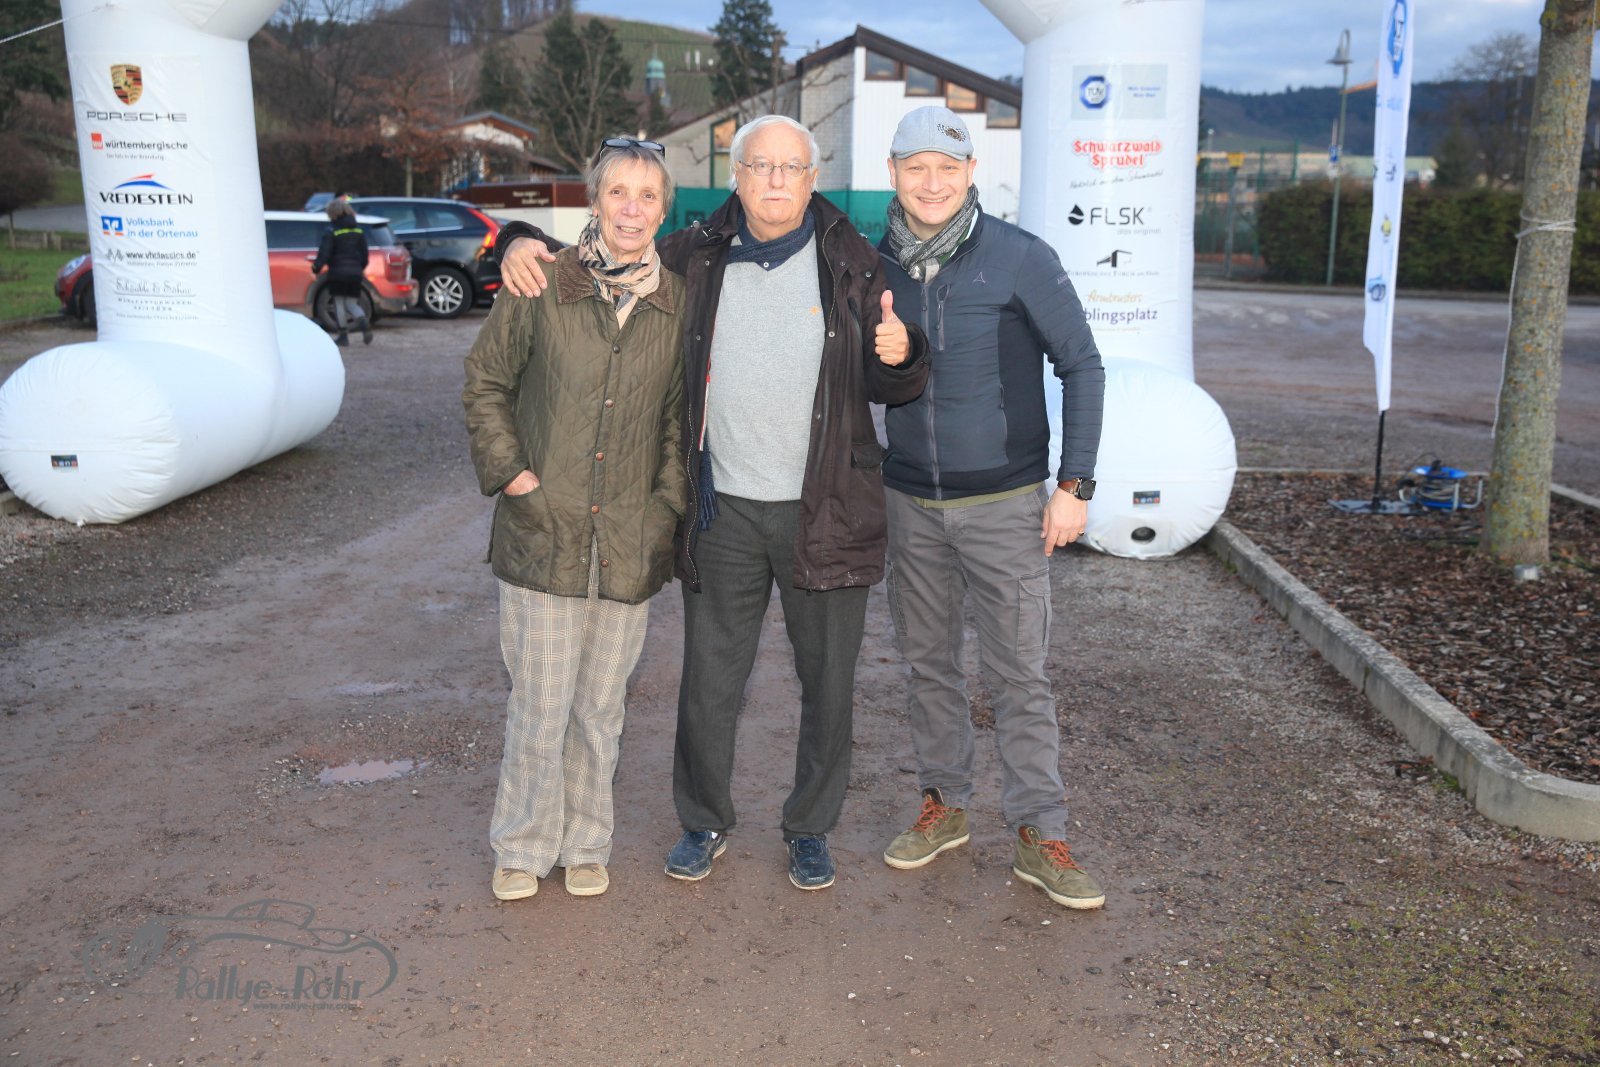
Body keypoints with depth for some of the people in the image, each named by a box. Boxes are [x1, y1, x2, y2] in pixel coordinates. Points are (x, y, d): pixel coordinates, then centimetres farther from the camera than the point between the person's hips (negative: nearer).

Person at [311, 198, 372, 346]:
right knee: (351, 302, 12)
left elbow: (324, 253, -13)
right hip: (355, 272, 5)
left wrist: (316, 267, -3)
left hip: (337, 272, -5)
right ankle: (364, 322, -16)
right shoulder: (358, 230, 9)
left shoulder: (331, 231, -9)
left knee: (339, 302, 5)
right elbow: (364, 252, 12)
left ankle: (343, 335, 6)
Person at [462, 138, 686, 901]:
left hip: (629, 544, 2)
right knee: (538, 704, 5)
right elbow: (484, 384, 6)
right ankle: (522, 846, 26)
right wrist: (507, 470, -3)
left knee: (600, 707, 12)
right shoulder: (542, 287, -3)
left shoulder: (679, 303, 2)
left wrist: (668, 502, 3)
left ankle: (585, 844, 32)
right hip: (541, 533, -2)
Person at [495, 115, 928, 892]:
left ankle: (810, 829, 31)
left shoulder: (850, 264, 0)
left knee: (827, 684, 10)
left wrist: (900, 356, -20)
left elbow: (890, 388, 3)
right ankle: (705, 823, 32)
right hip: (724, 510, 1)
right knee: (709, 681, 10)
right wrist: (524, 242, -2)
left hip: (826, 511, 0)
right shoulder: (696, 259, 3)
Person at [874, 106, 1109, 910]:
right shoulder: (875, 264, 2)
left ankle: (1040, 836, 12)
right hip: (909, 503, 4)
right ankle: (943, 805, 29)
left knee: (1020, 671, 0)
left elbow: (1082, 367, -5)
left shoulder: (1020, 258, -8)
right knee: (928, 661, 13)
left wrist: (1075, 485, -9)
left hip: (1004, 501, -3)